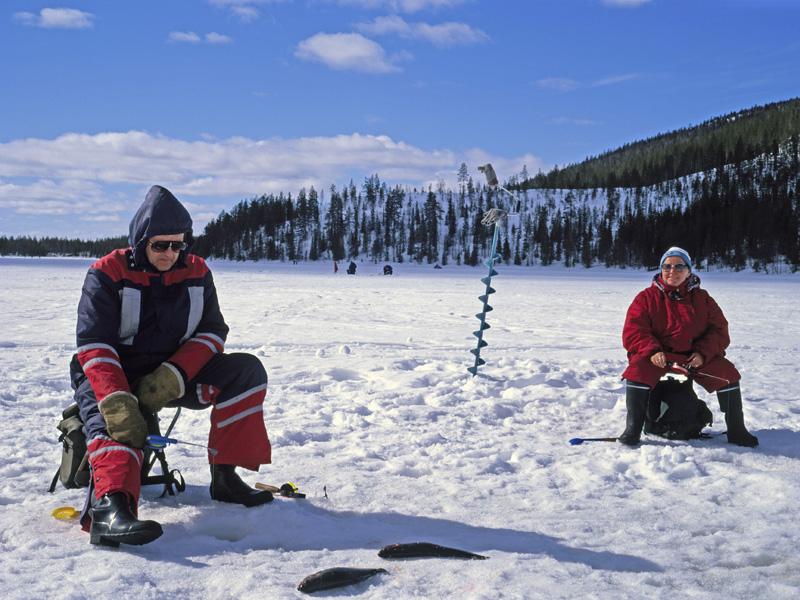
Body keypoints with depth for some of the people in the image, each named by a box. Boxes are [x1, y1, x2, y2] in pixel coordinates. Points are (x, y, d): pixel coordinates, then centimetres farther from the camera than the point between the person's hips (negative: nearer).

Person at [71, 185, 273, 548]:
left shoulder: (197, 273, 3)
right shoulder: (108, 275, -9)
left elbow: (212, 331, 0)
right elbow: (94, 346, -18)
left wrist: (174, 375, -20)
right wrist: (118, 403, -36)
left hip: (174, 377, 4)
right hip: (113, 379, -4)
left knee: (247, 371, -15)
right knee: (112, 422, -36)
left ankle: (225, 477, -16)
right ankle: (109, 506, -61)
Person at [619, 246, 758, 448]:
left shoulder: (702, 298, 8)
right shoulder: (647, 297, 1)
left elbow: (719, 329, 5)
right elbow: (633, 331, -6)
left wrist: (703, 353, -13)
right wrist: (652, 351, -25)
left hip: (695, 355, 2)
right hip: (658, 355, -2)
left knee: (727, 372, -17)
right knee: (639, 369, -33)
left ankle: (736, 430, -1)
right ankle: (633, 428, -26)